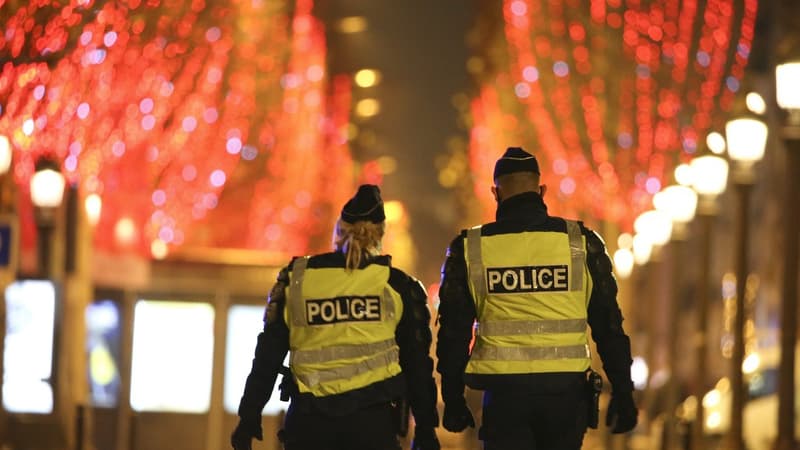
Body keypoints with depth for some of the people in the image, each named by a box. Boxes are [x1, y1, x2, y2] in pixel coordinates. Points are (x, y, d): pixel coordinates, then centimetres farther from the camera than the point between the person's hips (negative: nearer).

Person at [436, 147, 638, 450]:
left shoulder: (468, 249, 1)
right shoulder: (581, 243, 2)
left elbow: (453, 332, 5)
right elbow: (609, 325, 2)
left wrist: (453, 400, 13)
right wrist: (622, 393, 8)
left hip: (504, 390, -1)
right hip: (565, 389, 1)